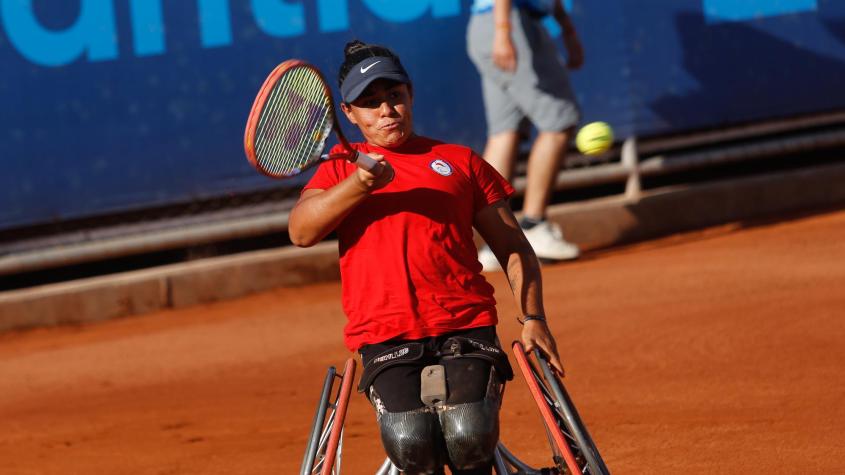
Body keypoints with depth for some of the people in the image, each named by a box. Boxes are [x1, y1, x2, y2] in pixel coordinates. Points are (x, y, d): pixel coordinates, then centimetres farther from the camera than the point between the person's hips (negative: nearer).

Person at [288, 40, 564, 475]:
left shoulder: (460, 162, 19)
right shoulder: (340, 168, 20)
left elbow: (515, 249, 18)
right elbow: (300, 231, 1)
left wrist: (533, 318, 4)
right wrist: (358, 185, -13)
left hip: (465, 326, 0)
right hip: (384, 337, 0)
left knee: (469, 438, -24)